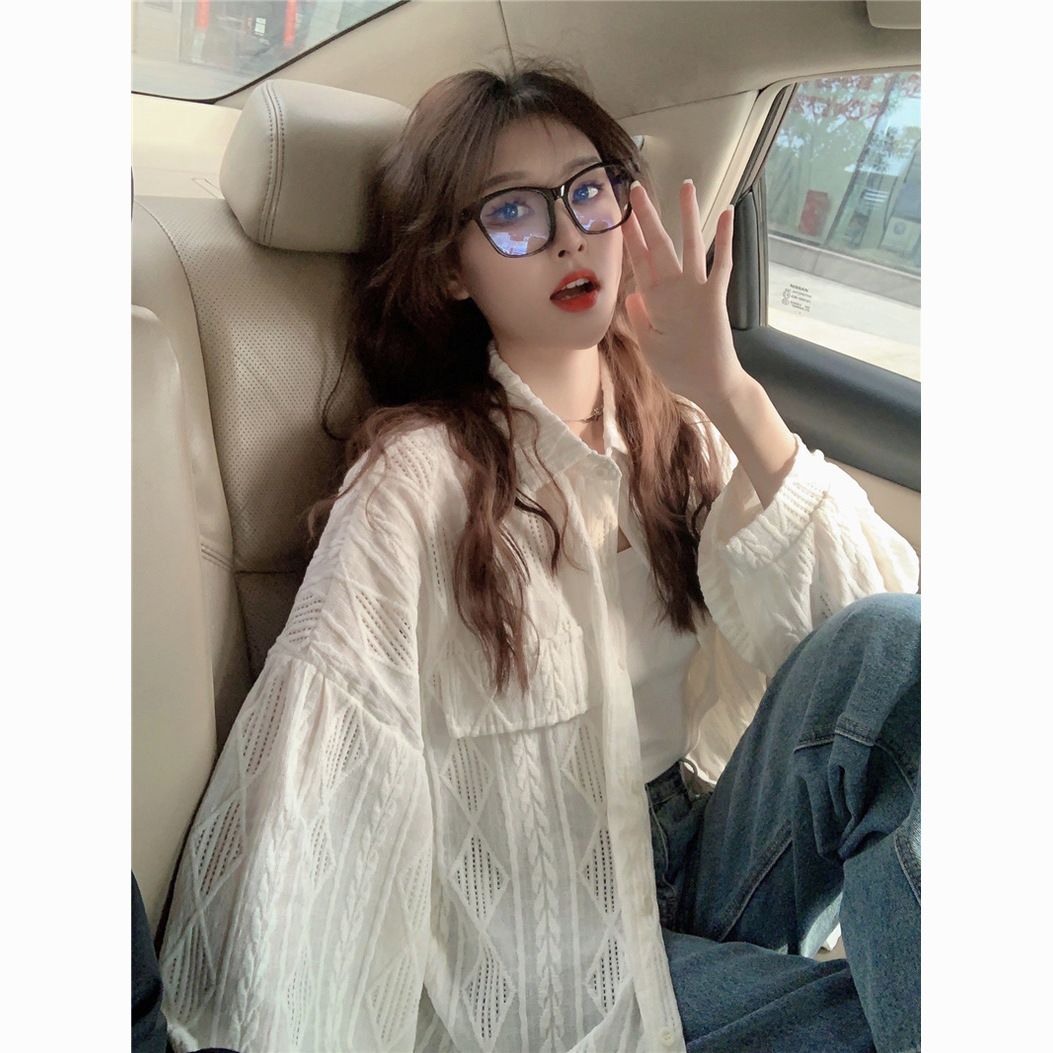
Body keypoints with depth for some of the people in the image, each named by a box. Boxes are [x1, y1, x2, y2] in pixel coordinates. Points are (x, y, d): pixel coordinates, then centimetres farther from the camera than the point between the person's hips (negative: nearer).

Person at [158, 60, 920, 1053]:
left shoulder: (681, 433, 5)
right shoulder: (426, 472, -13)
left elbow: (882, 631, -8)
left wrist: (734, 399, -17)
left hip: (696, 862, 5)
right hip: (543, 968, -5)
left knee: (888, 643, -20)